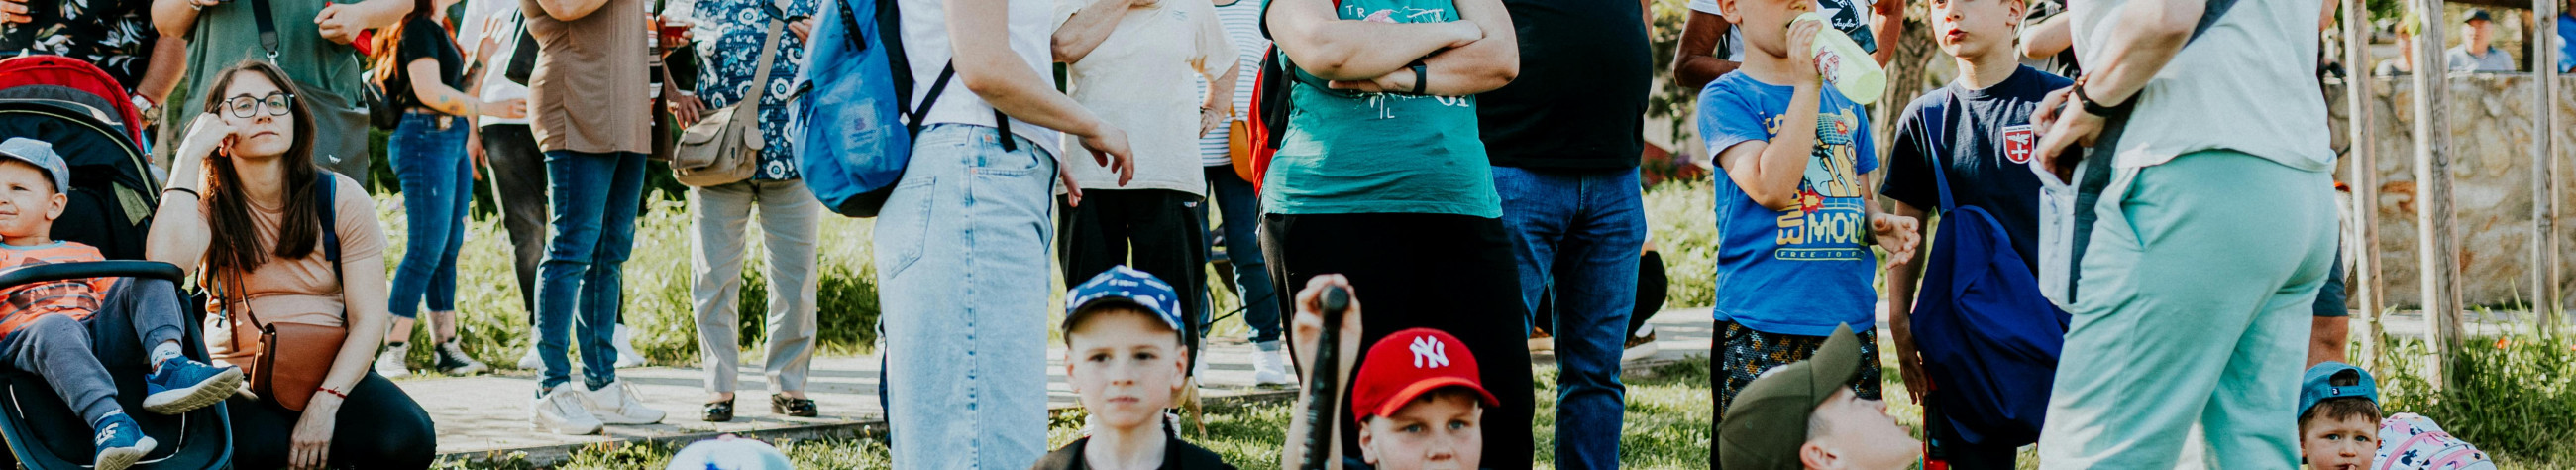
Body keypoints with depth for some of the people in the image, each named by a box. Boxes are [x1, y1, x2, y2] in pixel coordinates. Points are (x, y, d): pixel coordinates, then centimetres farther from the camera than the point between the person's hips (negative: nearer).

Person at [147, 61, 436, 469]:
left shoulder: (342, 199, 0)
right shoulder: (210, 205, 1)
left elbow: (368, 319, -4)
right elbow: (166, 265, -24)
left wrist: (324, 403, -20)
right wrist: (189, 154, -15)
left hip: (331, 373, 1)